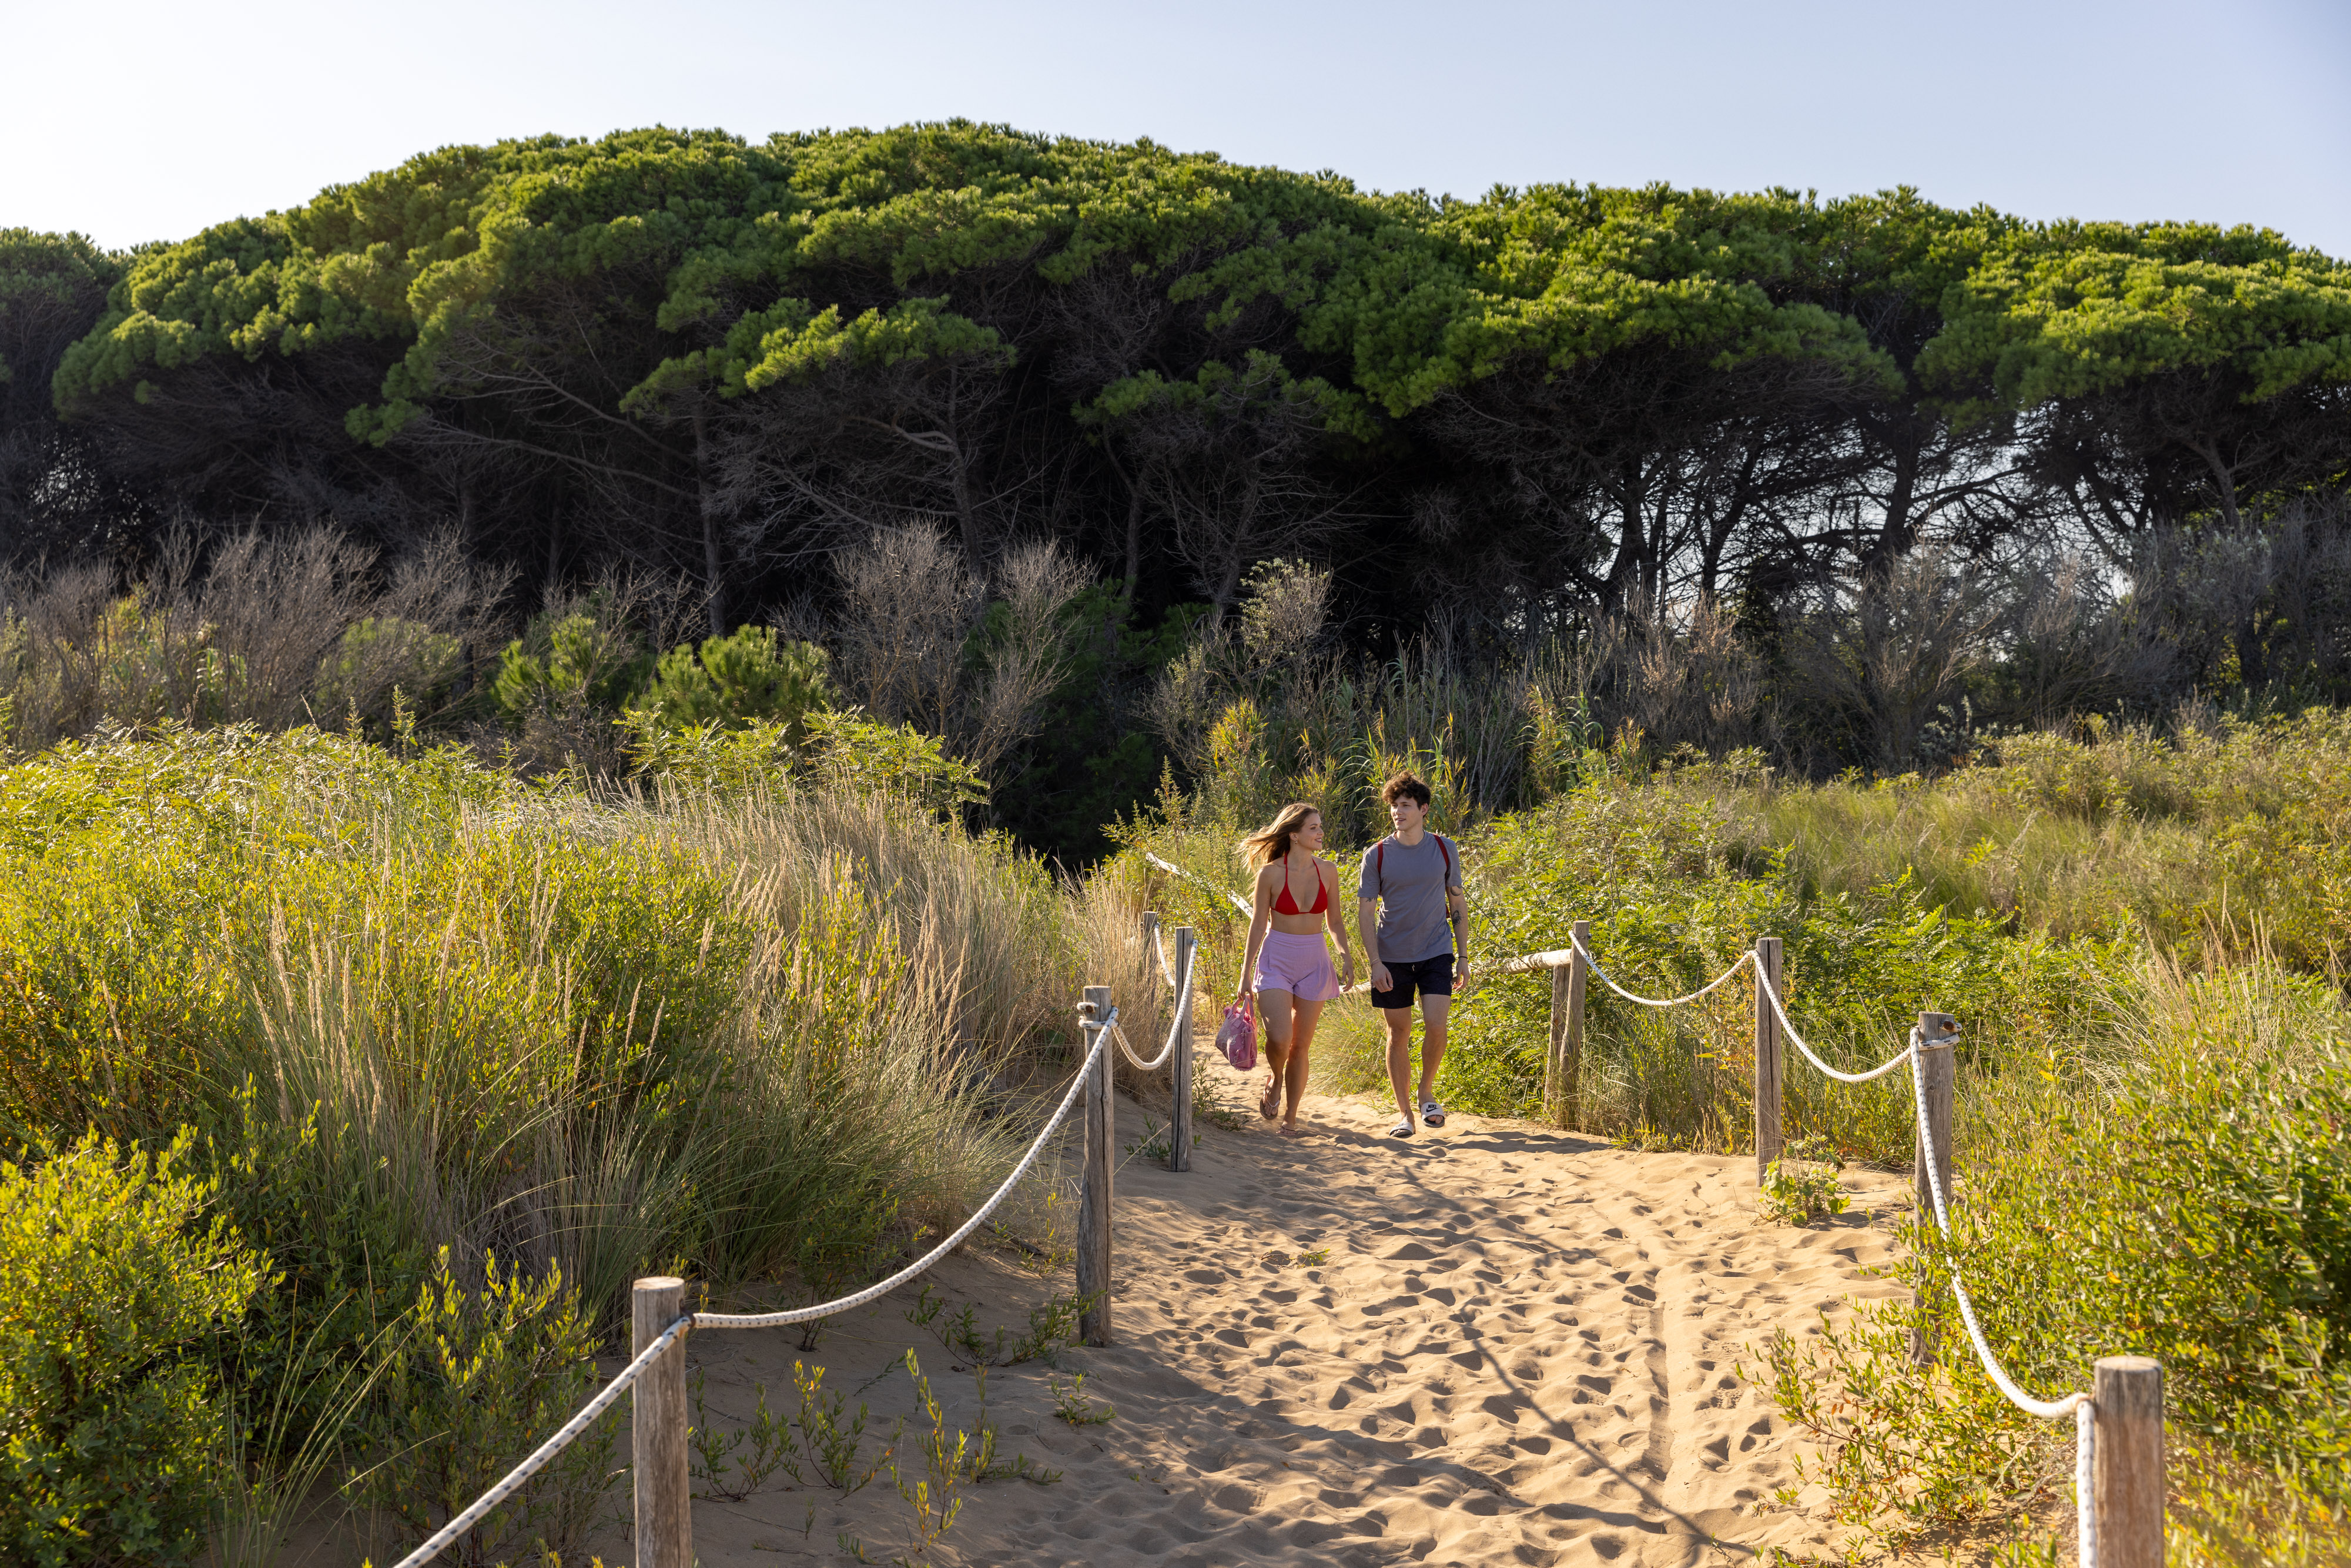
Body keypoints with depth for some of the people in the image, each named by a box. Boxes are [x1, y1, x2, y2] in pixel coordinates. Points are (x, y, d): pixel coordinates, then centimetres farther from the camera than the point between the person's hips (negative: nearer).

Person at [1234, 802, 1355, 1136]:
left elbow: (1334, 921, 12)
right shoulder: (1271, 873, -7)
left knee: (1300, 1046, 4)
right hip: (1277, 959, -3)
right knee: (1279, 1038, -19)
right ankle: (1275, 1082, 14)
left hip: (1314, 963, 3)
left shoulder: (1327, 871, 2)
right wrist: (1245, 975, 2)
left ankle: (1290, 1116, 18)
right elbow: (1258, 924, 0)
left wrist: (1345, 952, -6)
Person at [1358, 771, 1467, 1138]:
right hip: (1392, 957, 0)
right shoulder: (1377, 855, -3)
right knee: (1398, 1034, 4)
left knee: (1435, 1025, -13)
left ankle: (1427, 1091, 12)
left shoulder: (1445, 850, 2)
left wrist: (1464, 956, 6)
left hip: (1435, 953, 0)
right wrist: (1374, 962, -11)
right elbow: (1365, 910, -2)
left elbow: (1458, 903, 10)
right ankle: (1403, 1111, 15)